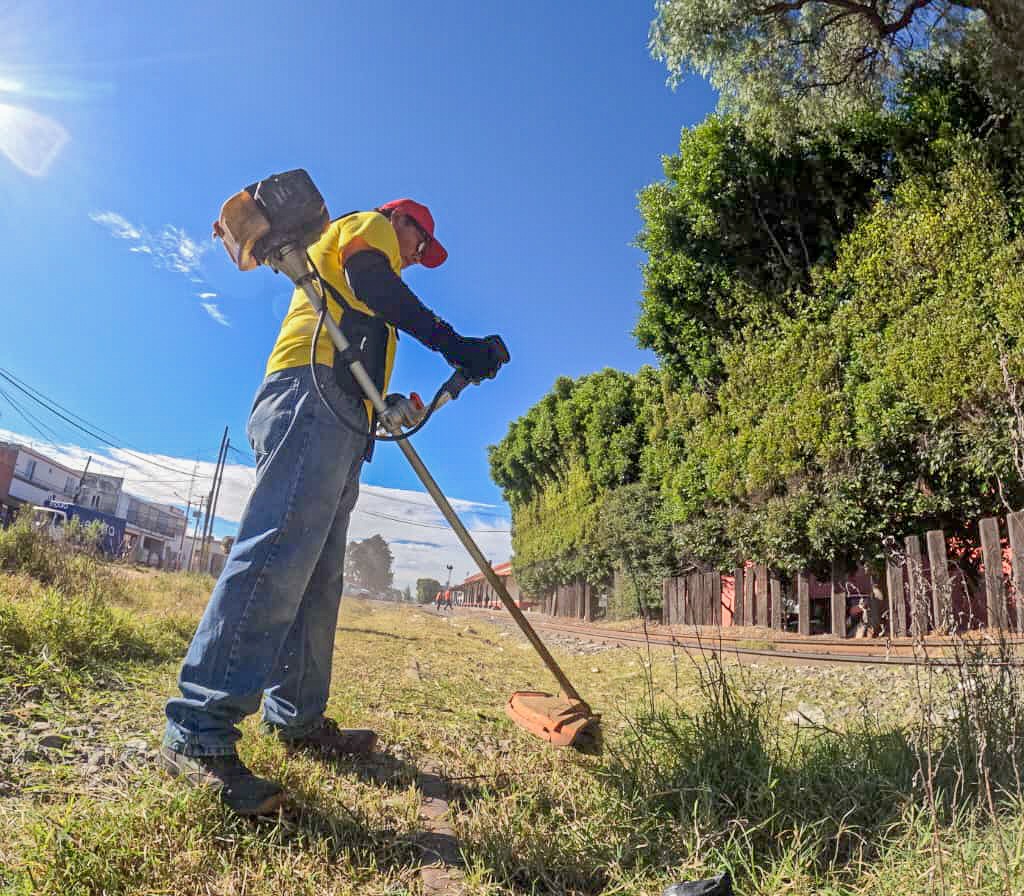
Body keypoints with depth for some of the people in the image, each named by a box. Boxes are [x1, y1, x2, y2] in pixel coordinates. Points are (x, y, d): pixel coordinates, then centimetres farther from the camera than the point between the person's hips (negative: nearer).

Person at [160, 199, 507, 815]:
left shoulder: (344, 267, 41)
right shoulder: (368, 226, 15)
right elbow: (373, 283, -9)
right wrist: (452, 343, -15)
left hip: (338, 421, 11)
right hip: (315, 396, -11)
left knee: (316, 577, 4)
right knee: (280, 552, -22)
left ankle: (297, 718, 8)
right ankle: (200, 732, -25)